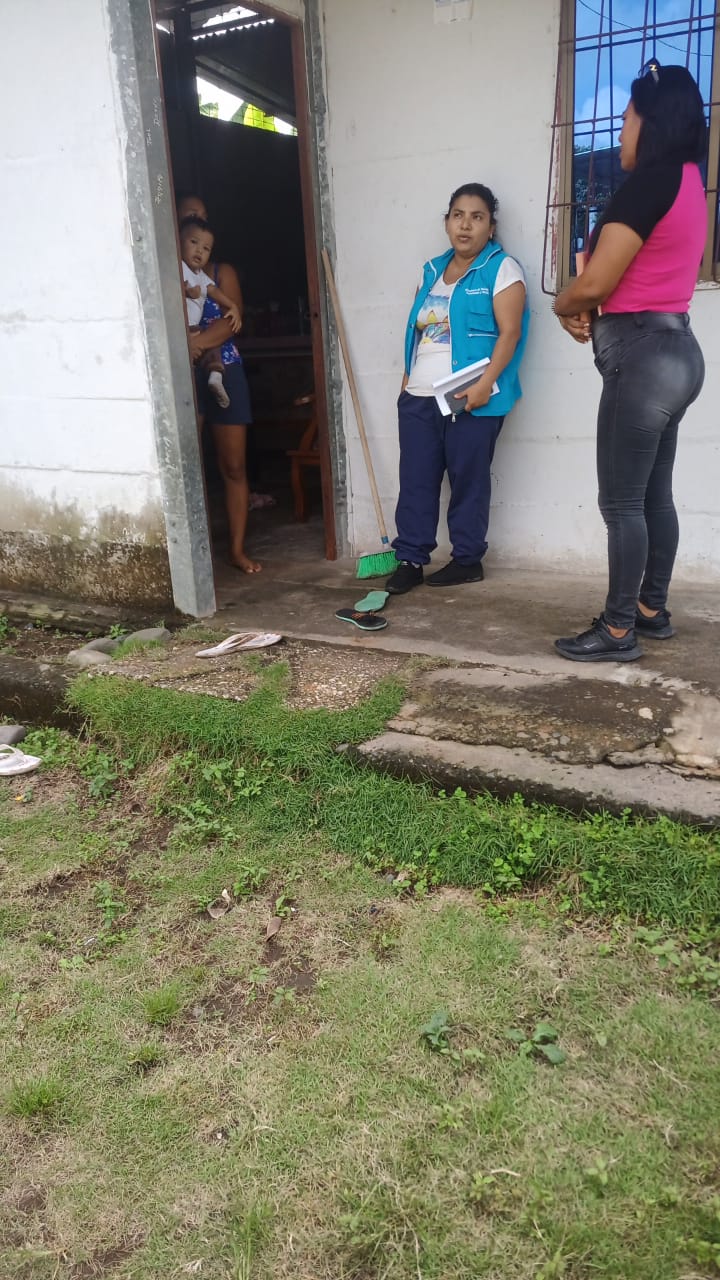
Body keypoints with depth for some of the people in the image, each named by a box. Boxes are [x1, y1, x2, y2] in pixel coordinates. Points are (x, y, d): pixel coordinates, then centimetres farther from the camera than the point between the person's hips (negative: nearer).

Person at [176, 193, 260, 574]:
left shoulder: (222, 272, 10)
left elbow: (232, 320, -6)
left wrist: (196, 342, -23)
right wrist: (189, 344, -24)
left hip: (225, 373, 2)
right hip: (186, 375, -2)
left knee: (234, 467, 4)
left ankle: (238, 549, 12)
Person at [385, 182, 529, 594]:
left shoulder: (502, 269, -2)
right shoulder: (432, 270, 18)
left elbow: (509, 332, -11)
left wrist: (484, 384, -21)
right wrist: (408, 376, 14)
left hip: (470, 399, -6)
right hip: (418, 397, 6)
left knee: (468, 481, 1)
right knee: (415, 480, 4)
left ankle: (468, 561, 12)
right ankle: (410, 559, 11)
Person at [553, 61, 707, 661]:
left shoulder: (649, 183, -13)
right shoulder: (687, 183, 18)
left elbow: (596, 282, -17)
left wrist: (563, 305, 4)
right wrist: (587, 308, 5)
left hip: (642, 356, -10)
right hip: (672, 348, 10)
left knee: (622, 501, -5)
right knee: (655, 495, 13)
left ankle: (619, 630, 2)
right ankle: (652, 610, 23)